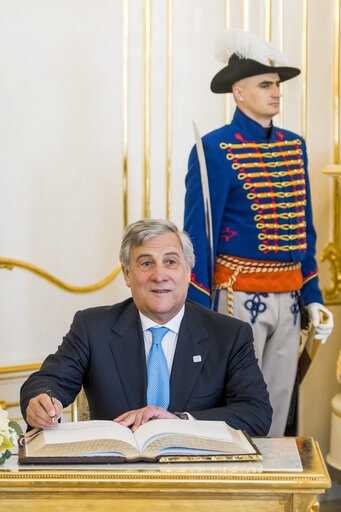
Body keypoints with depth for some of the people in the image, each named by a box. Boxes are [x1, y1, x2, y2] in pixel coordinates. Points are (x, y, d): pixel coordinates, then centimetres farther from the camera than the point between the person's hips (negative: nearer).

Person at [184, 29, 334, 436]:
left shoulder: (294, 146, 11)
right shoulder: (215, 149, -9)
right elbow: (198, 234, -9)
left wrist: (313, 298, 12)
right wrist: (199, 313, -12)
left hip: (287, 298, 6)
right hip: (238, 294, -6)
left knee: (278, 408, 13)